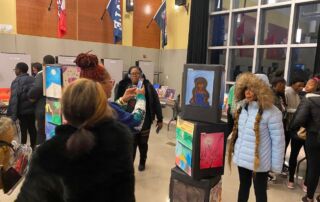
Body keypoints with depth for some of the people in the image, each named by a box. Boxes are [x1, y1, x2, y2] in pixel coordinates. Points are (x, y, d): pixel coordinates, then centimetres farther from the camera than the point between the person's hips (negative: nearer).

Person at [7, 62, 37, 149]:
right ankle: (33, 147, 23)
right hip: (33, 109, 5)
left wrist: (12, 115, -19)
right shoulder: (33, 79, 3)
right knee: (32, 128, 14)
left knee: (23, 129, 3)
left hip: (23, 110, -5)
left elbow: (14, 99, -20)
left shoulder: (17, 81, -14)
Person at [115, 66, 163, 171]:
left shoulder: (148, 87, -8)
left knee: (142, 143, 17)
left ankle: (142, 163, 41)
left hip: (144, 121, 0)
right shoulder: (124, 86, -2)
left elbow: (156, 103, -5)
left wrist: (159, 120, -4)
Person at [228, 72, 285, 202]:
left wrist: (276, 166, -10)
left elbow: (278, 140, -15)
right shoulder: (242, 107, 1)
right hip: (242, 157, 6)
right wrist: (235, 149, 12)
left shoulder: (271, 112, -20)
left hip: (259, 161, -6)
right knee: (243, 187, 24)